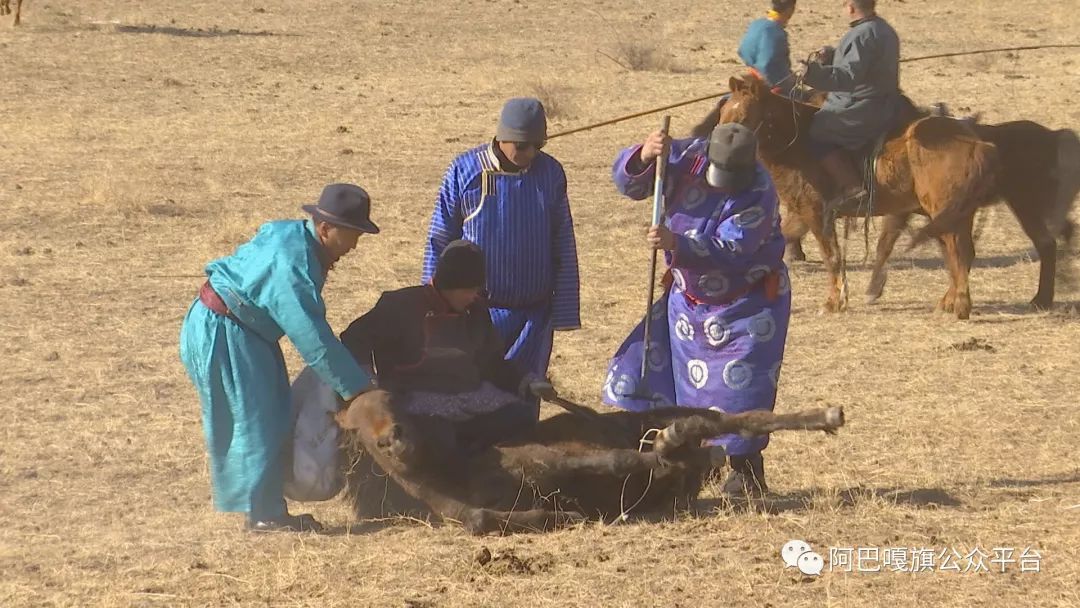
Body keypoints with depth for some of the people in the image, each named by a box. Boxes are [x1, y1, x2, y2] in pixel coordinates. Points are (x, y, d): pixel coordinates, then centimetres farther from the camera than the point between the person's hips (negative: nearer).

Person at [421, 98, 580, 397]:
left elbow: (564, 248, 5)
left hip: (533, 315, 2)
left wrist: (564, 311, 3)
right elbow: (439, 243, 0)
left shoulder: (550, 173, 0)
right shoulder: (465, 171, -7)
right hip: (477, 313, -2)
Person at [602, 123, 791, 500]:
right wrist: (644, 157, -37)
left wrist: (676, 244, -51)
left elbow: (729, 250, -36)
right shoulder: (688, 158, -13)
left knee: (741, 388, -8)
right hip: (689, 297, 6)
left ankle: (746, 475, 10)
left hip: (748, 303, -5)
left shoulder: (759, 193, -27)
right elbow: (627, 182, -15)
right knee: (646, 365, 4)